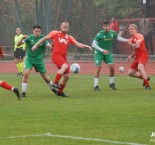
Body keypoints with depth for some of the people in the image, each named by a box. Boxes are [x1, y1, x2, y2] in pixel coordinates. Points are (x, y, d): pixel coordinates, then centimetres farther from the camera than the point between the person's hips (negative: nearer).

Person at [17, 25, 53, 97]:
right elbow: (18, 44, -11)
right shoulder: (29, 38, -8)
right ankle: (23, 92, -10)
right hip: (29, 59, 0)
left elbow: (50, 47, -14)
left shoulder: (42, 39, -8)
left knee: (44, 76, 8)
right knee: (26, 73, -20)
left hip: (39, 59, 0)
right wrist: (22, 39, -30)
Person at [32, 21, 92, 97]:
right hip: (56, 55, -6)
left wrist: (86, 46, -7)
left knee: (66, 76, 5)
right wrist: (36, 45, 11)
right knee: (65, 66, -33)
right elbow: (45, 38, 14)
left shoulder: (69, 37, 17)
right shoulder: (55, 33, 8)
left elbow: (78, 44, 10)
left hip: (63, 57, 6)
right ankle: (55, 83, -28)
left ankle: (60, 91, 23)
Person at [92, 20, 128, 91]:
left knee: (112, 67, -4)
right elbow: (93, 44, -25)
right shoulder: (100, 34, -23)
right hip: (99, 53, -4)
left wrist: (127, 40, 9)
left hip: (108, 52, 4)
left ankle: (112, 83, 15)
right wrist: (102, 50, -32)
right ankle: (96, 85, -6)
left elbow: (118, 38, 14)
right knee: (98, 68, -11)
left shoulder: (112, 33, -8)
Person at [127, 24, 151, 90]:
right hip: (137, 57, 9)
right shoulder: (132, 39, 16)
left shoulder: (139, 36, -9)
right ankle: (145, 78, 18)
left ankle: (147, 85, -31)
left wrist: (130, 44, -7)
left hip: (143, 56, -9)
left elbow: (137, 46, -25)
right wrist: (131, 56, 11)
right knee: (130, 72, 5)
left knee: (140, 67, -34)